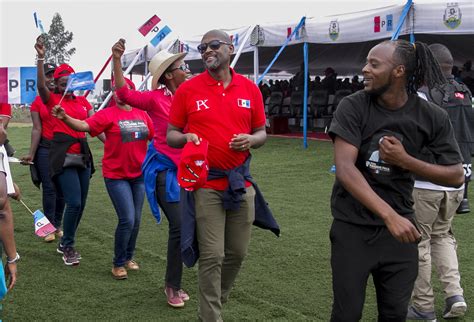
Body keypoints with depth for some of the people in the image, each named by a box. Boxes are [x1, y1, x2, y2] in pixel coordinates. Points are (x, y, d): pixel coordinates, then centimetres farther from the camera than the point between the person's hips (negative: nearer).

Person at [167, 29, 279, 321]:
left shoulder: (250, 89, 5)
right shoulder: (188, 90, -1)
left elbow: (261, 133, 13)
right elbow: (171, 135, 5)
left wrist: (251, 140, -10)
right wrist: (186, 138, -17)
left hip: (241, 182, 3)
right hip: (205, 184, -3)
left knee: (238, 252, 11)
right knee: (212, 256, -3)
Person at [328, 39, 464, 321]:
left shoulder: (432, 117, -6)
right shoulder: (353, 107, -11)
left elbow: (457, 176, -2)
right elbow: (345, 169, -21)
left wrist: (405, 160, -17)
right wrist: (389, 215, -32)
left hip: (399, 224, 2)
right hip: (353, 225, -1)